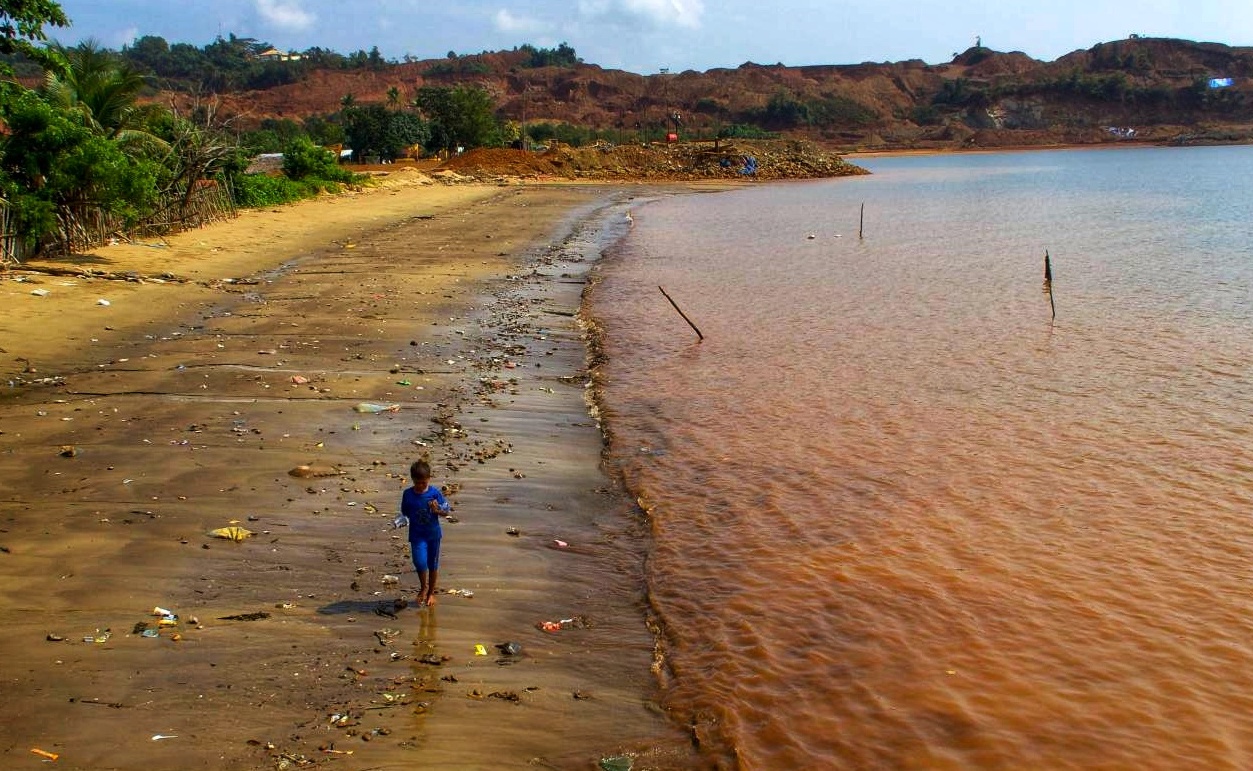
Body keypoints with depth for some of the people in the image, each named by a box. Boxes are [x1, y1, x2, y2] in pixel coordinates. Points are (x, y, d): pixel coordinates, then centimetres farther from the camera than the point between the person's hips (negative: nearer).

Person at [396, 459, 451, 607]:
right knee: (420, 562, -17)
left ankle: (431, 592, 33)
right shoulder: (407, 494, -5)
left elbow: (446, 511, -3)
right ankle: (423, 587, 12)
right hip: (417, 535, 0)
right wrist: (402, 520, -15)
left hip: (433, 534, 0)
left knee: (433, 565, 11)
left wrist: (437, 510, -23)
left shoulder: (435, 492, -9)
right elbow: (405, 513, 6)